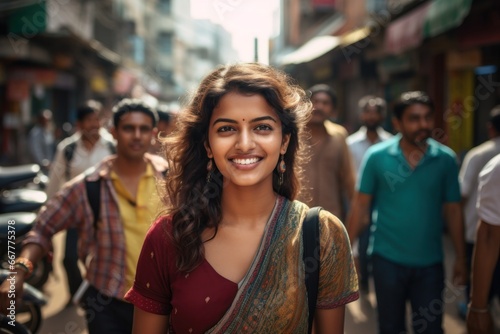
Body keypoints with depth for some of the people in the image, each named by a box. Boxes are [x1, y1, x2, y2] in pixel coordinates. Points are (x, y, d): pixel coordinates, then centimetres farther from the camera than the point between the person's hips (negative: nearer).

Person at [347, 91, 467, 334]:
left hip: (430, 262, 1)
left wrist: (460, 258, 4)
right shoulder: (376, 156, -8)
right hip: (387, 259, -1)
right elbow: (360, 204, -3)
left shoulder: (446, 159, -5)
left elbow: (453, 210, 1)